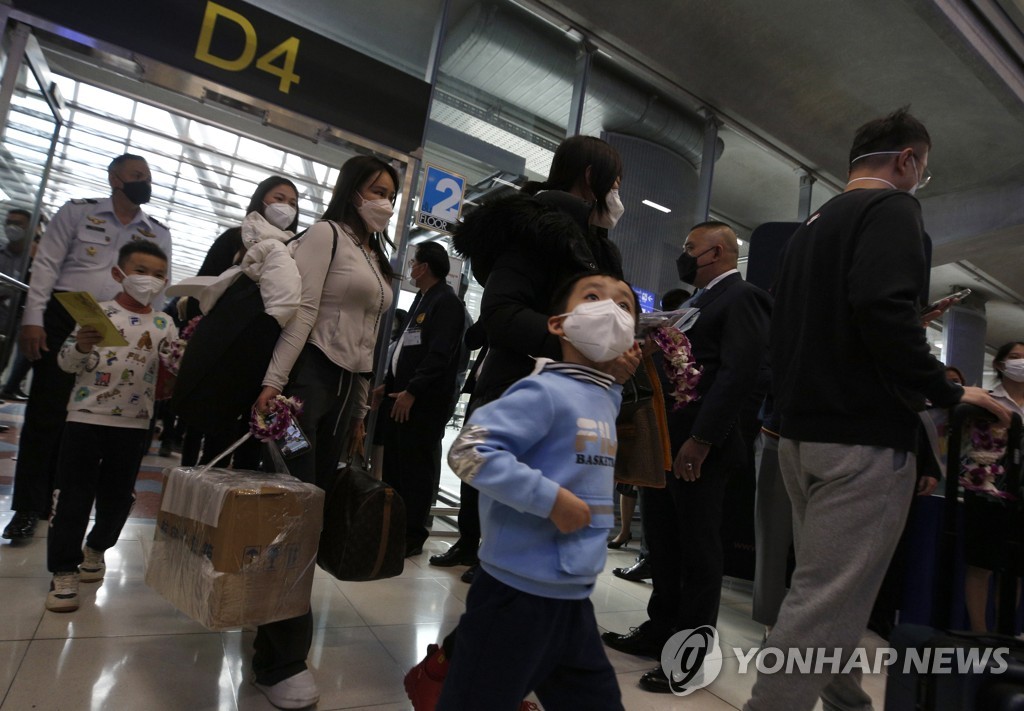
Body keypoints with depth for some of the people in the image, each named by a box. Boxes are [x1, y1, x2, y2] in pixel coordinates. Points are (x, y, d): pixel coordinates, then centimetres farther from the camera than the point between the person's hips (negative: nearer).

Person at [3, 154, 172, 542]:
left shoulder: (159, 233, 10)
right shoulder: (77, 211, 4)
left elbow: (158, 289, 9)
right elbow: (46, 264, 0)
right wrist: (33, 319, -9)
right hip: (64, 319, -1)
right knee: (46, 412, 0)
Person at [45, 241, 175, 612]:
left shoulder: (164, 324, 5)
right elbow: (65, 362, -4)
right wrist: (80, 347, -25)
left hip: (134, 424, 3)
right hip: (85, 418, -2)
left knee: (117, 496, 13)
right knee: (73, 495, 1)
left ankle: (96, 549, 36)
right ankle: (64, 570, 12)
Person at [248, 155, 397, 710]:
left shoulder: (377, 259, 21)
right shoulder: (326, 234, 0)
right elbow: (301, 310, -13)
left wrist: (361, 409, 18)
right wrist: (273, 381, -22)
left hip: (347, 389, 7)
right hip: (310, 379, -7)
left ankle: (275, 633, 21)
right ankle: (281, 658, 2)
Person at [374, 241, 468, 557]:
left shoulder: (447, 302, -11)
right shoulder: (422, 299, 20)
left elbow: (439, 355, -20)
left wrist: (411, 392, -21)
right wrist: (388, 385, 20)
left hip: (424, 403, -10)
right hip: (400, 396, 10)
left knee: (416, 469, -1)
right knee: (394, 465, 14)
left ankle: (413, 535, 10)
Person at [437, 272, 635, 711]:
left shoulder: (607, 399, 9)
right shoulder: (545, 392, -18)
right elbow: (469, 450, -26)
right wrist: (553, 499, -26)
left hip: (574, 596, 9)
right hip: (519, 592, -8)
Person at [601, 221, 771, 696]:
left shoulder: (741, 298, -7)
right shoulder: (697, 302, 21)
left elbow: (739, 373, -19)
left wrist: (701, 439, -23)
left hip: (700, 447, -9)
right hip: (663, 442, 9)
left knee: (698, 550, 3)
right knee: (664, 545, 17)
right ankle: (660, 631, 32)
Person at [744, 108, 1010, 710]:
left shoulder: (813, 224, 20)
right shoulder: (892, 208, -6)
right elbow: (885, 309, -24)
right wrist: (947, 393, -13)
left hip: (804, 432, 9)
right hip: (864, 436, -9)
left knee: (829, 588, 21)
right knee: (826, 602, -5)